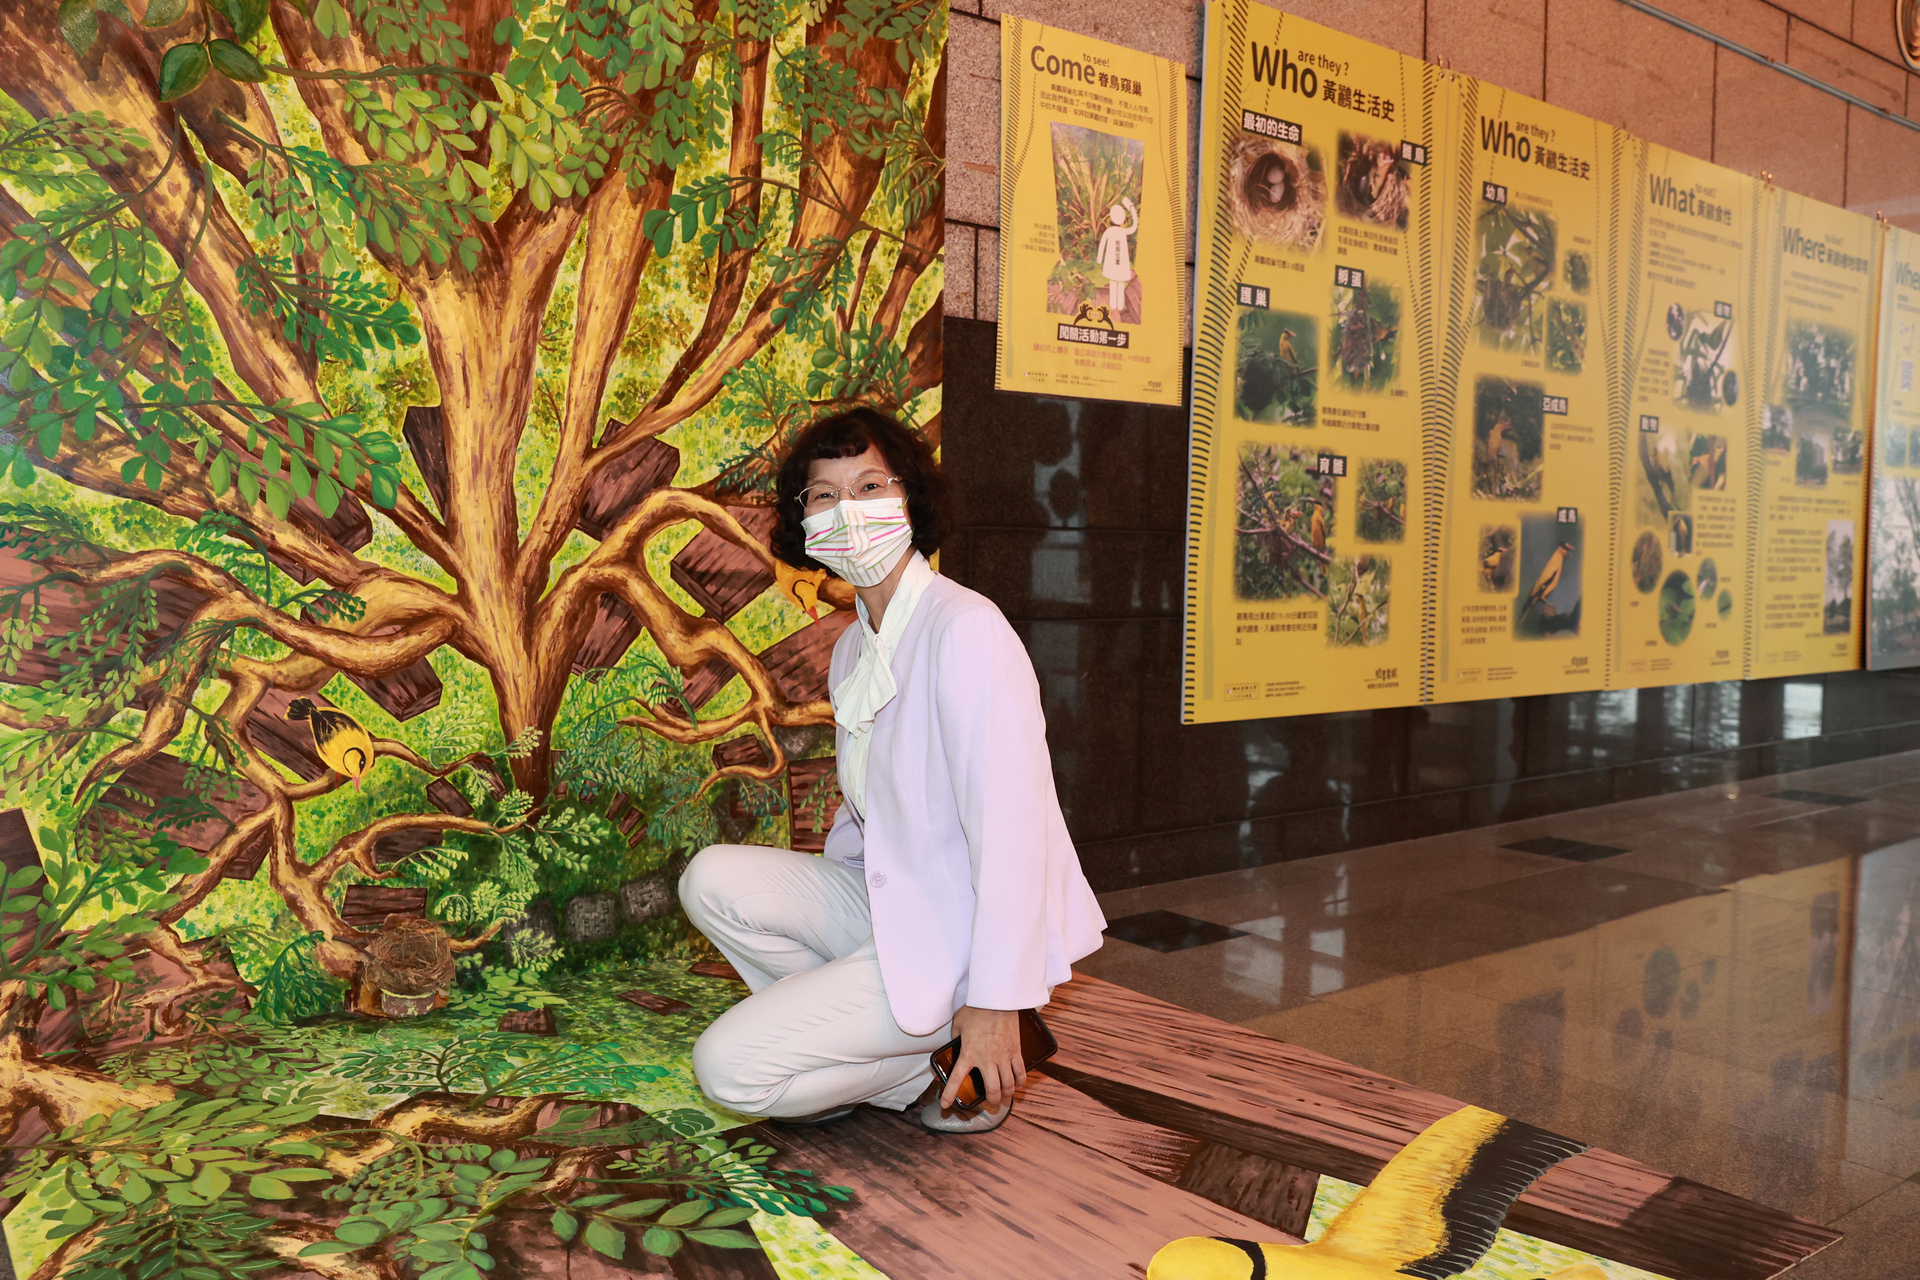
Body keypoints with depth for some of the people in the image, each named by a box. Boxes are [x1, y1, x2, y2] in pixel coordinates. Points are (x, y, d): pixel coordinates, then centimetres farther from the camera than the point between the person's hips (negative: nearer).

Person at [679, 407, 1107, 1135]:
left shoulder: (966, 630, -20)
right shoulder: (853, 648, 9)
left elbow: (1012, 825, -24)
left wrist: (995, 1001, -23)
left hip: (956, 939, -8)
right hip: (883, 904, 8)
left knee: (730, 1070, -13)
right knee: (712, 879, -7)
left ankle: (953, 1058, 4)